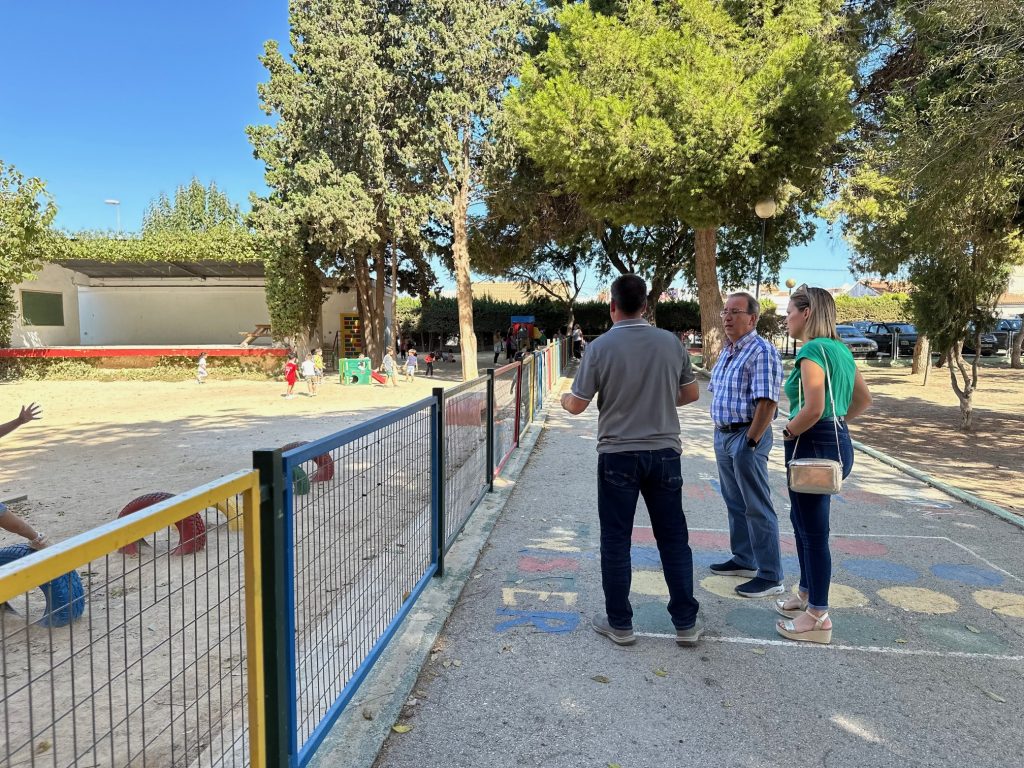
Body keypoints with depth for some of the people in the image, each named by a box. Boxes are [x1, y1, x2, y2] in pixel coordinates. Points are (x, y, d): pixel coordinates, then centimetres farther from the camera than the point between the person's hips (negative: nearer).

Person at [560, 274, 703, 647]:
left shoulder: (601, 347, -10)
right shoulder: (671, 342, -1)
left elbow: (577, 405, -5)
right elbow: (691, 394, 10)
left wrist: (564, 399, 17)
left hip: (618, 455, -2)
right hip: (664, 453, 3)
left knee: (616, 541, 9)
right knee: (673, 538, 13)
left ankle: (619, 623, 18)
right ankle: (686, 623, 20)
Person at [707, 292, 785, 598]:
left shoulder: (762, 351, -16)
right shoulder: (727, 352, 14)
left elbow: (767, 402, -22)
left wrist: (750, 442, -21)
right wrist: (720, 433, 16)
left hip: (747, 436, -9)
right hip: (722, 435, 9)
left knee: (757, 508, -3)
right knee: (734, 503, 18)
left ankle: (770, 577, 6)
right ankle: (744, 560, 31)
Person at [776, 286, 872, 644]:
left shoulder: (813, 350, -17)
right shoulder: (840, 349, 11)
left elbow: (813, 409, -26)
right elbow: (864, 399, 21)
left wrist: (788, 432, -10)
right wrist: (837, 423, 16)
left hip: (813, 445, -10)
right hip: (837, 440, 10)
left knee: (813, 530, 0)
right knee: (803, 521, 21)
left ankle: (818, 617, 12)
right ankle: (807, 594, 35)